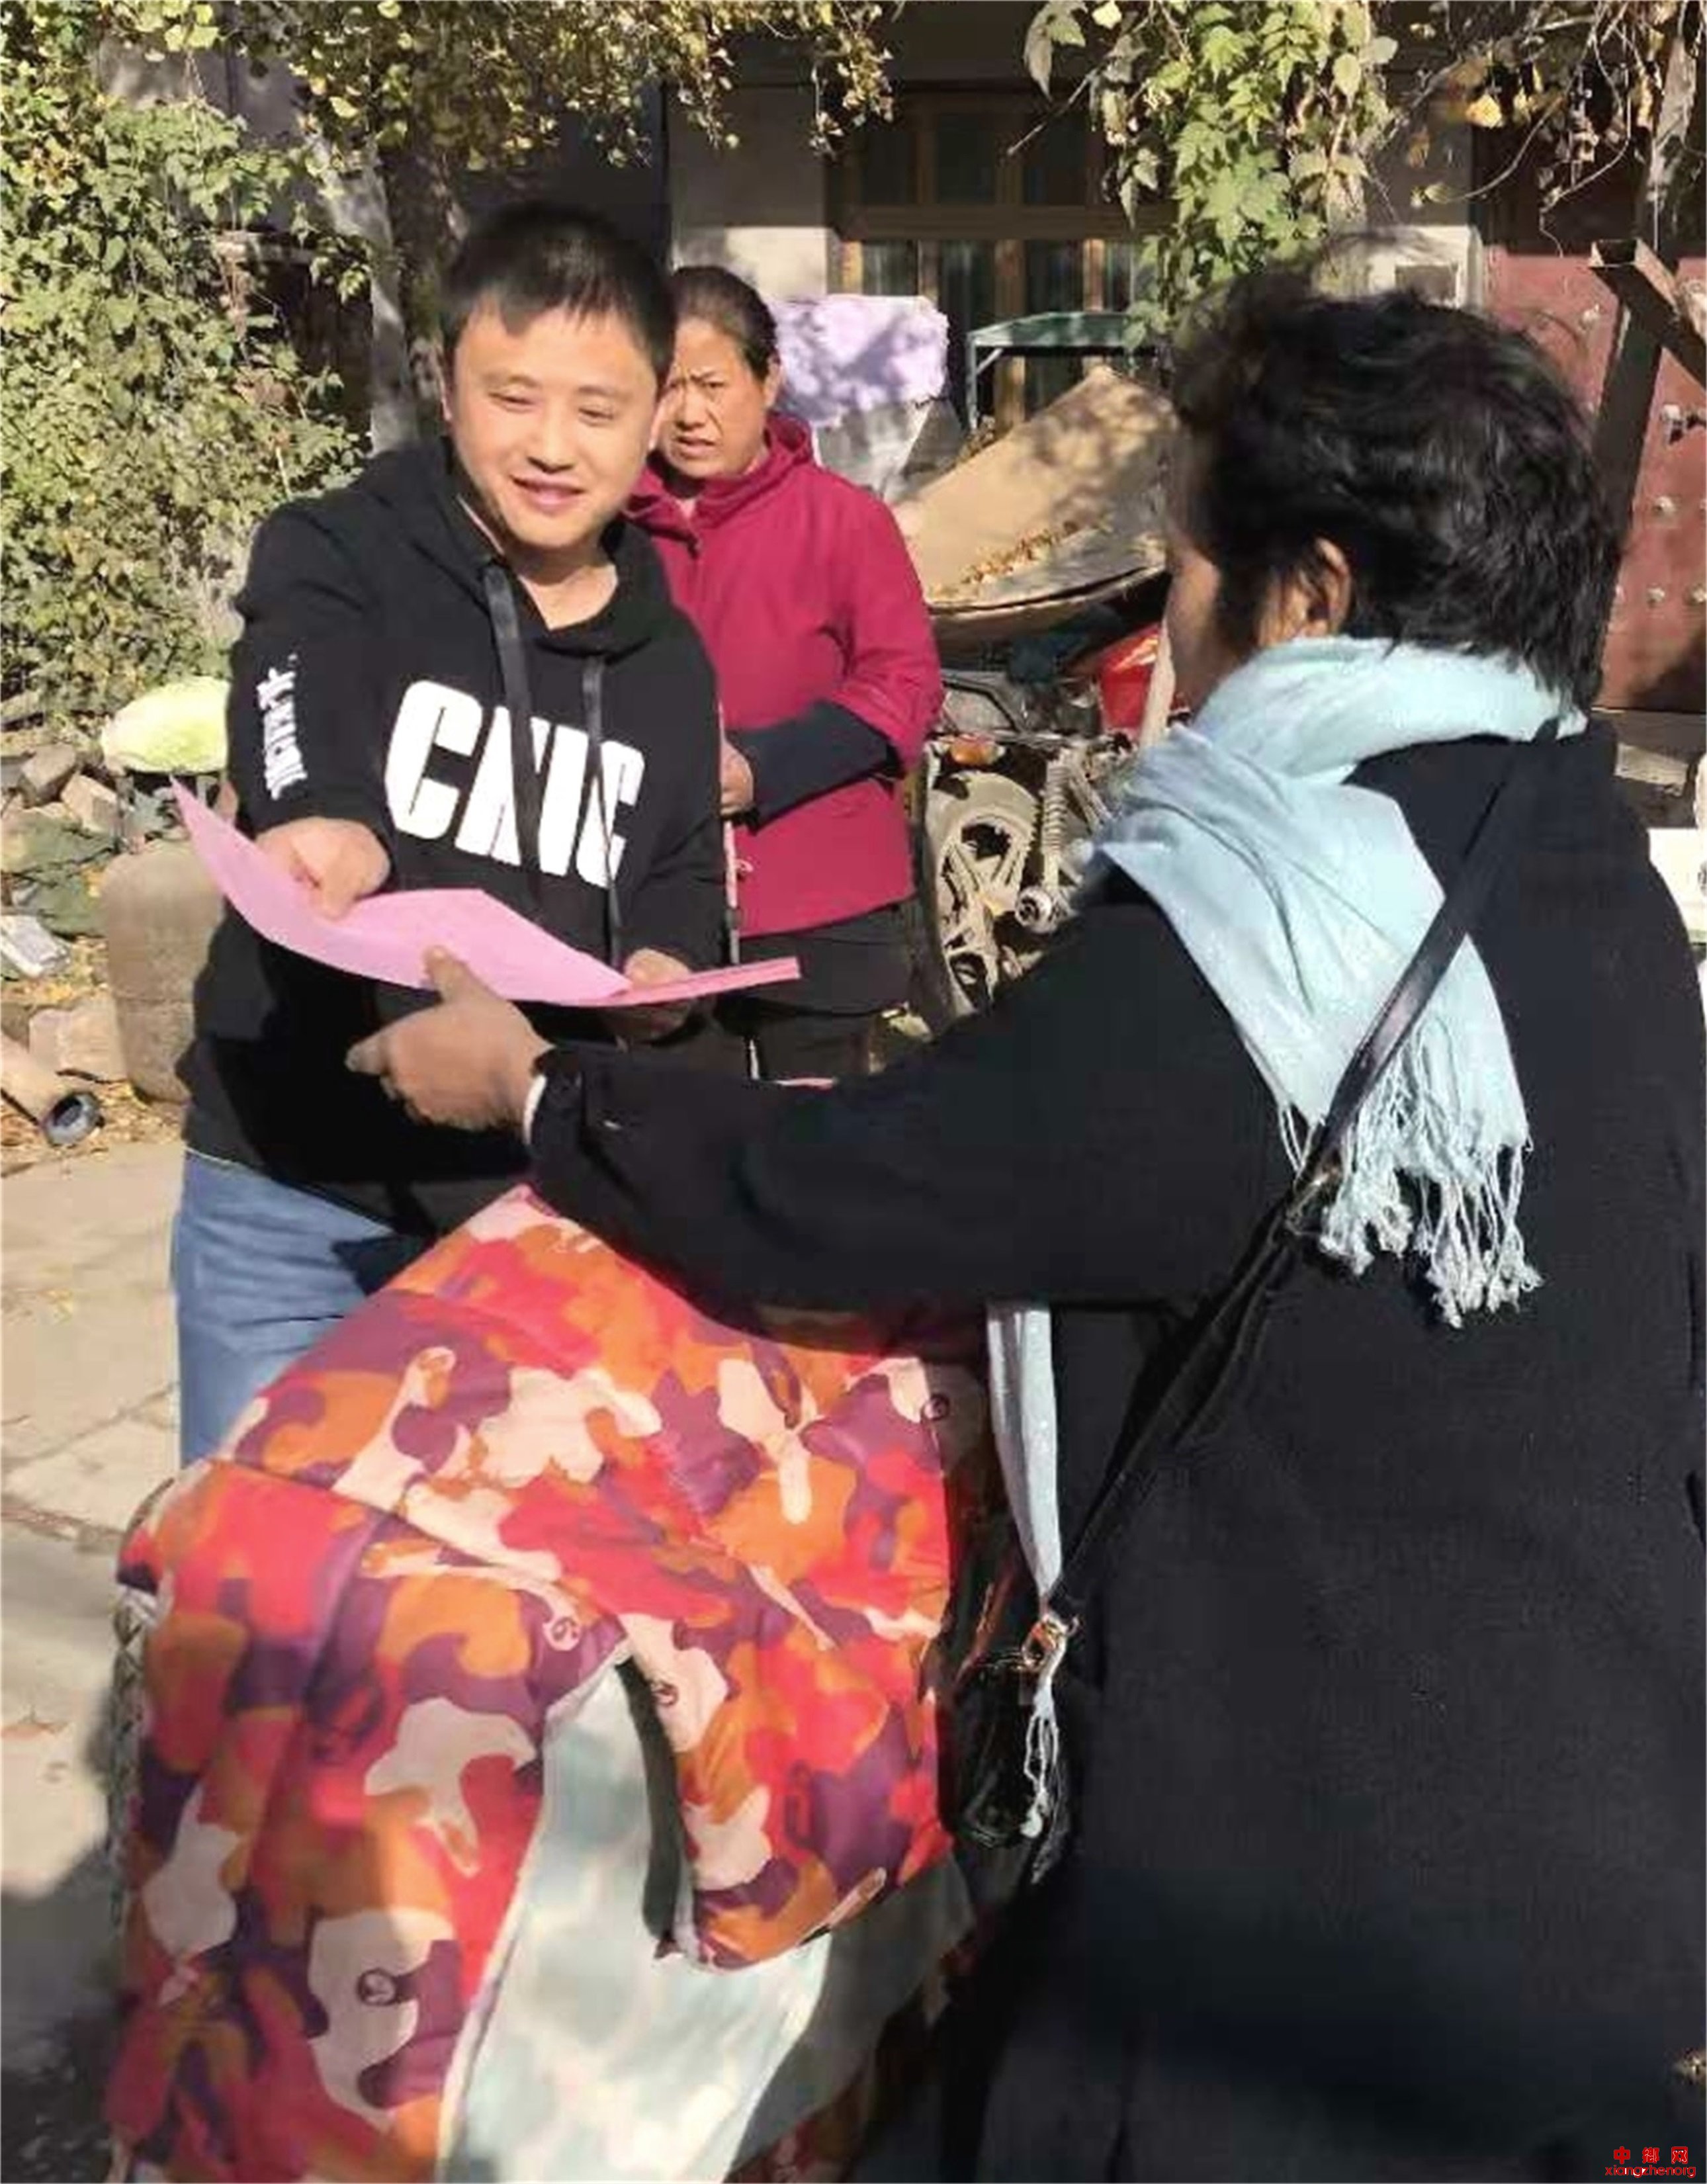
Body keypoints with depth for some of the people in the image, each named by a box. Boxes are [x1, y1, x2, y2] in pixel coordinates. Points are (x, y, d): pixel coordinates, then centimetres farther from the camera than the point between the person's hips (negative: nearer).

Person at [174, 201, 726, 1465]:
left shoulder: (667, 660, 8)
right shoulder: (335, 561, -7)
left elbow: (684, 879, 15)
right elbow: (299, 731, -29)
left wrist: (668, 965, -10)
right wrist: (319, 830, -52)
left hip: (541, 1194, 4)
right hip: (293, 1190, -3)